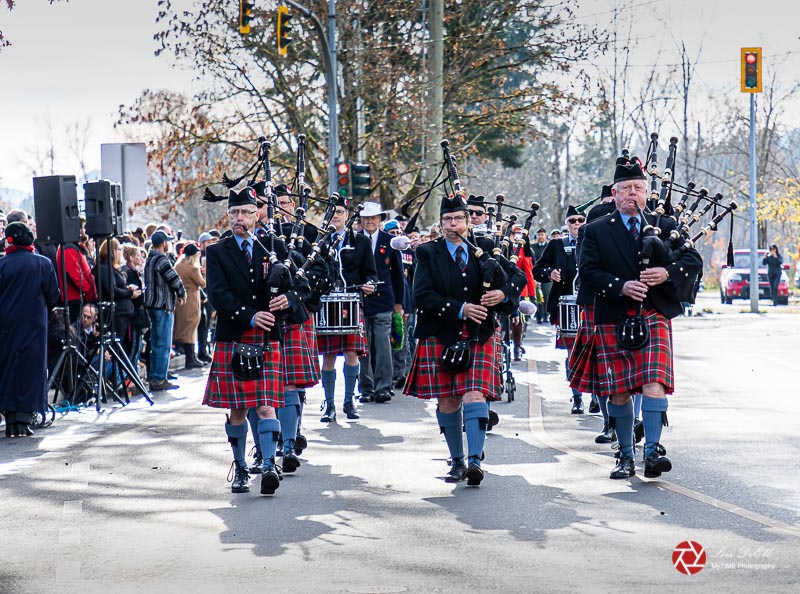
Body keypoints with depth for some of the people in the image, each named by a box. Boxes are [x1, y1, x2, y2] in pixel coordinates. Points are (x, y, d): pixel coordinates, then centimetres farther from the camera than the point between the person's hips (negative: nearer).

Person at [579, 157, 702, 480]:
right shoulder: (597, 231, 8)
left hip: (654, 317, 0)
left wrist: (667, 273, -15)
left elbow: (693, 260, 4)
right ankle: (625, 456, 15)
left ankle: (653, 451, -17)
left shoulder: (664, 225, 11)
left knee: (654, 383, -16)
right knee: (618, 392, 4)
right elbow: (588, 271, -1)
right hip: (612, 319, 1)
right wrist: (620, 286, -16)